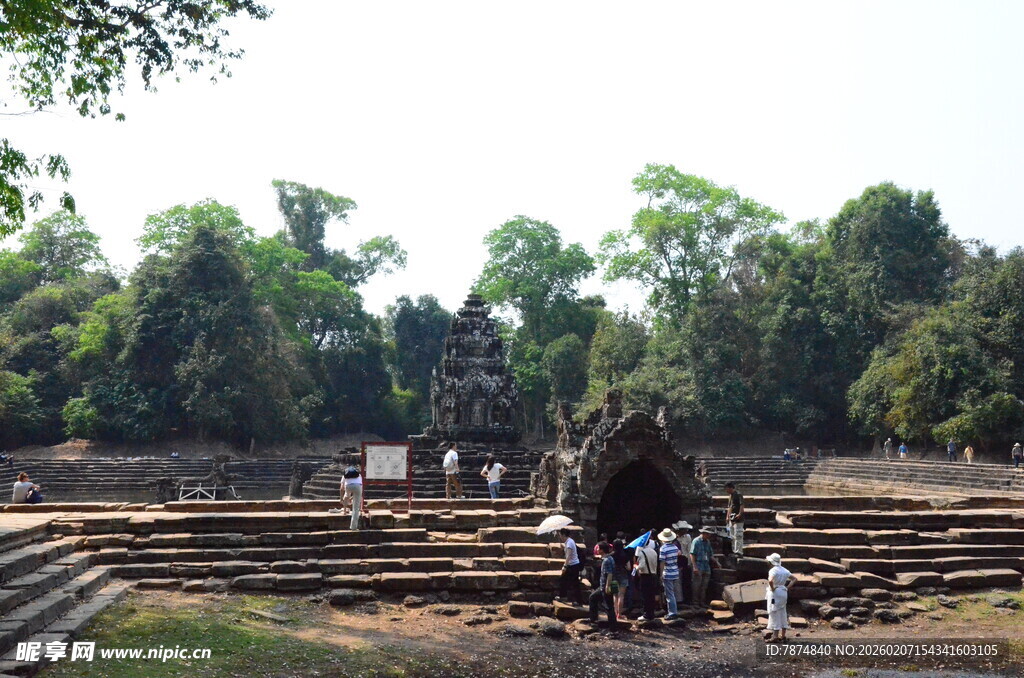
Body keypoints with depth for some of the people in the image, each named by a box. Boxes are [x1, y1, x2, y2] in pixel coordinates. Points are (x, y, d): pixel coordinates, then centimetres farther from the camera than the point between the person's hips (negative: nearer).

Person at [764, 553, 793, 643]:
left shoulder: (773, 570, -16)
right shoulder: (784, 570, 8)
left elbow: (770, 580, -34)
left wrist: (772, 588, -18)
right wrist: (788, 587, 9)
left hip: (775, 593, -7)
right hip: (784, 592, 7)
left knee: (775, 614, -2)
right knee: (783, 614, 15)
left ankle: (775, 636, -1)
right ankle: (783, 635, 20)